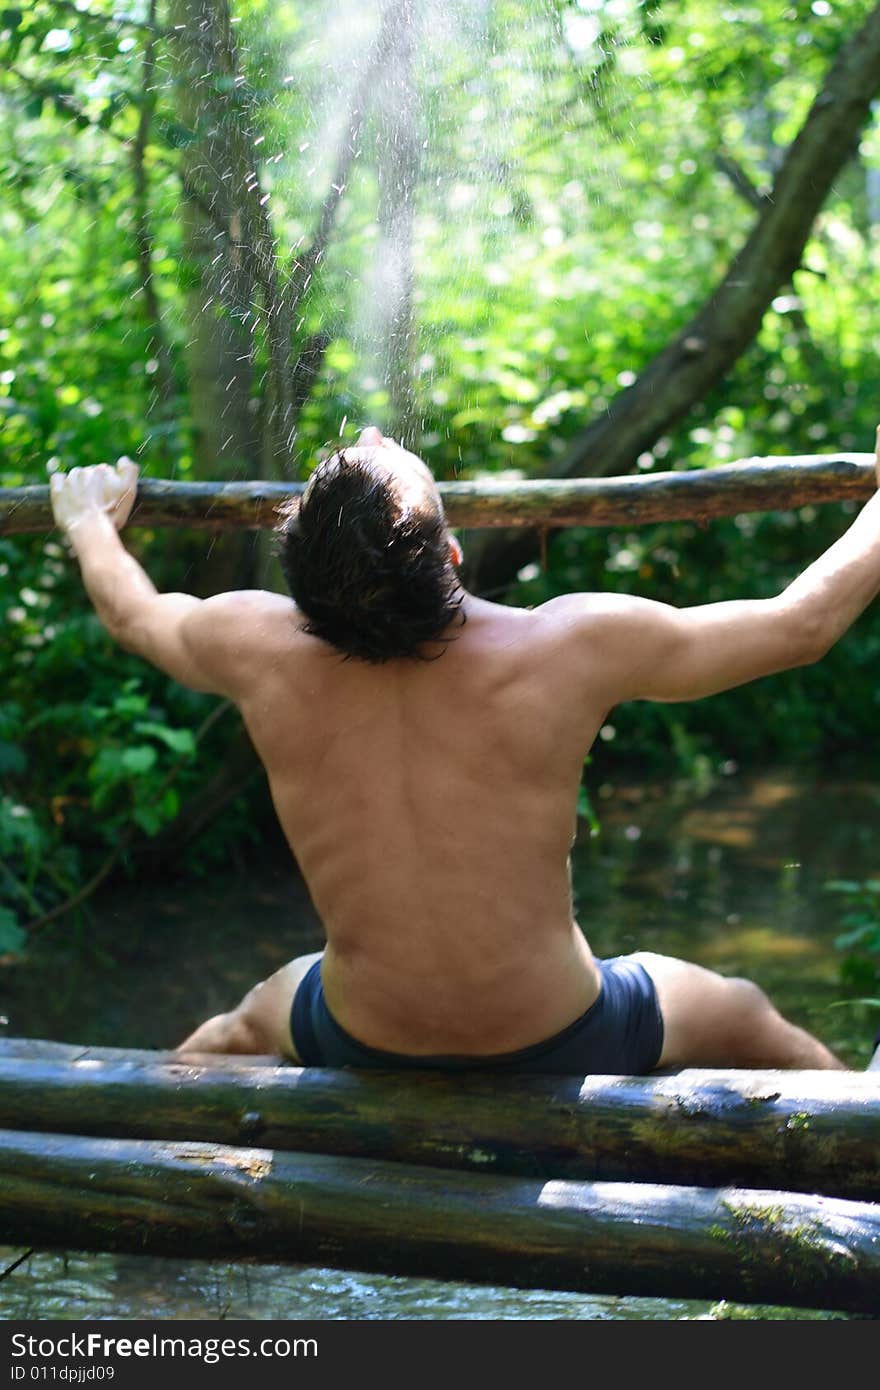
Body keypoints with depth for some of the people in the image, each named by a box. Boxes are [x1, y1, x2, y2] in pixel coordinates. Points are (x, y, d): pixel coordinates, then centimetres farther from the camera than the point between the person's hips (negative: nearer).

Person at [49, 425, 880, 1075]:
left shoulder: (261, 652, -18)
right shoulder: (570, 649, -25)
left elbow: (128, 611, 6)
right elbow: (804, 622, -11)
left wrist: (90, 521, 27)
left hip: (364, 1053, 2)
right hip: (556, 1049, -2)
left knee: (244, 1022, 37)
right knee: (748, 1020, 28)